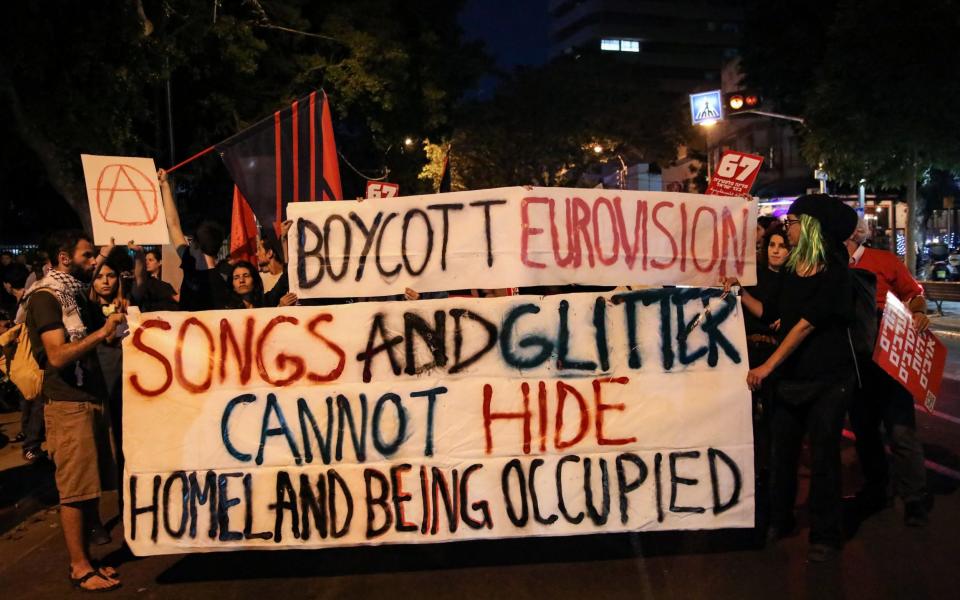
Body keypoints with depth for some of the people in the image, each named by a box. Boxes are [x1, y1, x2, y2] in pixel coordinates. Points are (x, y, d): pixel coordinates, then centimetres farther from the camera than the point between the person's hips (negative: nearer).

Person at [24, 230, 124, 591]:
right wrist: (101, 332, -26)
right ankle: (79, 568, 5)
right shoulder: (45, 297, -10)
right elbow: (58, 355, -20)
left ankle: (84, 558, 21)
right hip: (67, 405, -9)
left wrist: (113, 331, 7)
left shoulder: (74, 294, 16)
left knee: (89, 486, 12)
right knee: (75, 489, -3)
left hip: (89, 399, 9)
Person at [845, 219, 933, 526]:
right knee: (863, 428, 13)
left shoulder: (884, 261, -2)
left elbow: (914, 293, 4)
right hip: (853, 360, 4)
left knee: (900, 429, -8)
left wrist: (919, 314, -16)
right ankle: (874, 491, 29)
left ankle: (915, 499, 5)